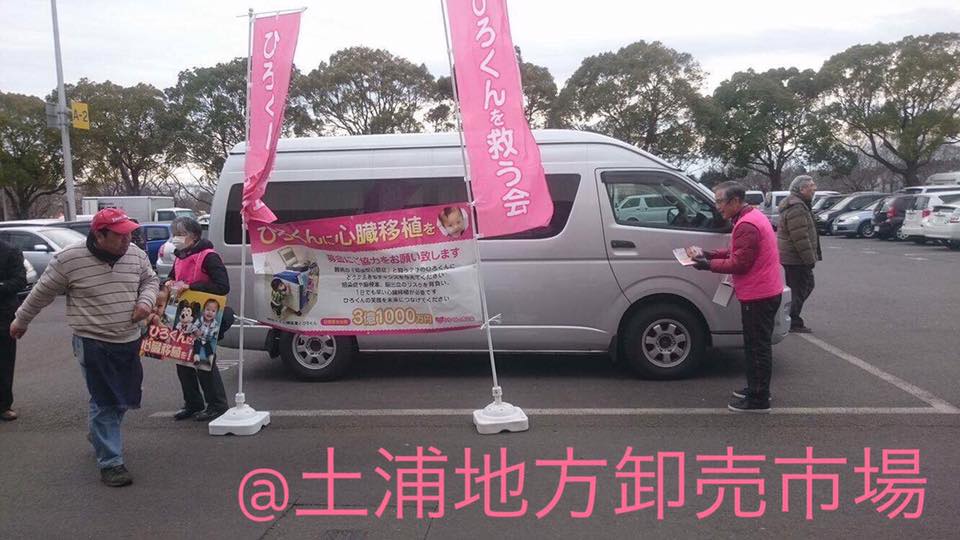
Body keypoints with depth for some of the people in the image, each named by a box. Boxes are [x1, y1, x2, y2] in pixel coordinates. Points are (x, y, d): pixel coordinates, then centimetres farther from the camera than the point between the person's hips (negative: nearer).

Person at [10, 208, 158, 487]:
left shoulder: (137, 255, -2)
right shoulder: (69, 259, -14)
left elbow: (150, 281, 15)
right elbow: (42, 293, 1)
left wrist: (146, 302, -6)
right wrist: (21, 320, 14)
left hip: (130, 342, 5)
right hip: (93, 344, -5)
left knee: (125, 399, 17)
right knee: (105, 403, -2)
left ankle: (98, 436, 45)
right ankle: (110, 463, 8)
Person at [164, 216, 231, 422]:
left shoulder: (208, 257, -15)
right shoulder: (179, 257, 12)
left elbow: (223, 287, -22)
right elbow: (172, 276, 30)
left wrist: (189, 286, -22)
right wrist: (169, 283, 5)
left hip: (204, 319, -8)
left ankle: (217, 405, 12)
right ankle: (192, 403, 25)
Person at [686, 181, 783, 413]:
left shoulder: (747, 225, -21)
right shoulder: (752, 216, 14)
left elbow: (738, 263, -22)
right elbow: (738, 252, 18)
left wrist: (709, 264, -12)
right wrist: (708, 254, 8)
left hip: (759, 296, -11)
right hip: (762, 292, 11)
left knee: (759, 346, -4)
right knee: (756, 344, 18)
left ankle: (759, 400, 2)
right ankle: (756, 388, 29)